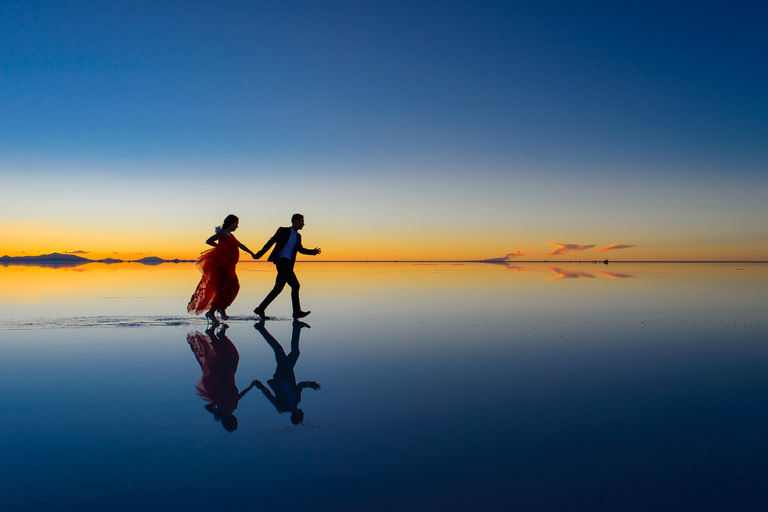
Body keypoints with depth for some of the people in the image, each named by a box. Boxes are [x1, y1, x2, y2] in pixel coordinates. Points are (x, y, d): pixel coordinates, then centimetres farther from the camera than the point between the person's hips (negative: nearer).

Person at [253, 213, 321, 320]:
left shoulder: (298, 236, 20)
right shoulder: (283, 231, 0)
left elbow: (300, 249, 31)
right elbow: (271, 242, 2)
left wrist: (312, 252, 15)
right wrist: (260, 253, 2)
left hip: (288, 265, 8)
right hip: (281, 261, -8)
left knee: (278, 289, 6)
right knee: (295, 285, -15)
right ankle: (297, 312, -11)